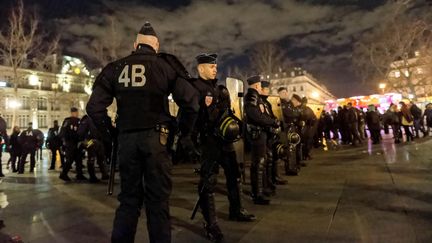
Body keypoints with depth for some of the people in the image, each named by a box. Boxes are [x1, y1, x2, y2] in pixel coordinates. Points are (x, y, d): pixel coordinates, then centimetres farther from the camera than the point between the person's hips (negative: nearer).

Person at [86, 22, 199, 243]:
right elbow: (190, 101, -8)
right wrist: (185, 132, 3)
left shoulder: (115, 68, 11)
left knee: (129, 197, 15)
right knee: (158, 198, 5)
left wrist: (110, 133, 14)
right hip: (155, 137, -3)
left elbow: (94, 106, 6)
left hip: (126, 138, 3)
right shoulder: (166, 65, 3)